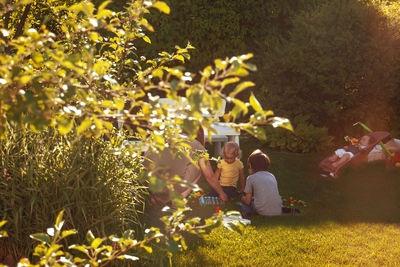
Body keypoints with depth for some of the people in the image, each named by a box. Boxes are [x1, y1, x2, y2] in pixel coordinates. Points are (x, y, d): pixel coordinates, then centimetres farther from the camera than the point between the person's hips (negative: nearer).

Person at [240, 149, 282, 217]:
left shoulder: (251, 178, 6)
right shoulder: (272, 176, 19)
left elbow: (248, 201, 6)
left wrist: (243, 199, 30)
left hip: (263, 212, -5)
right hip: (278, 212, 5)